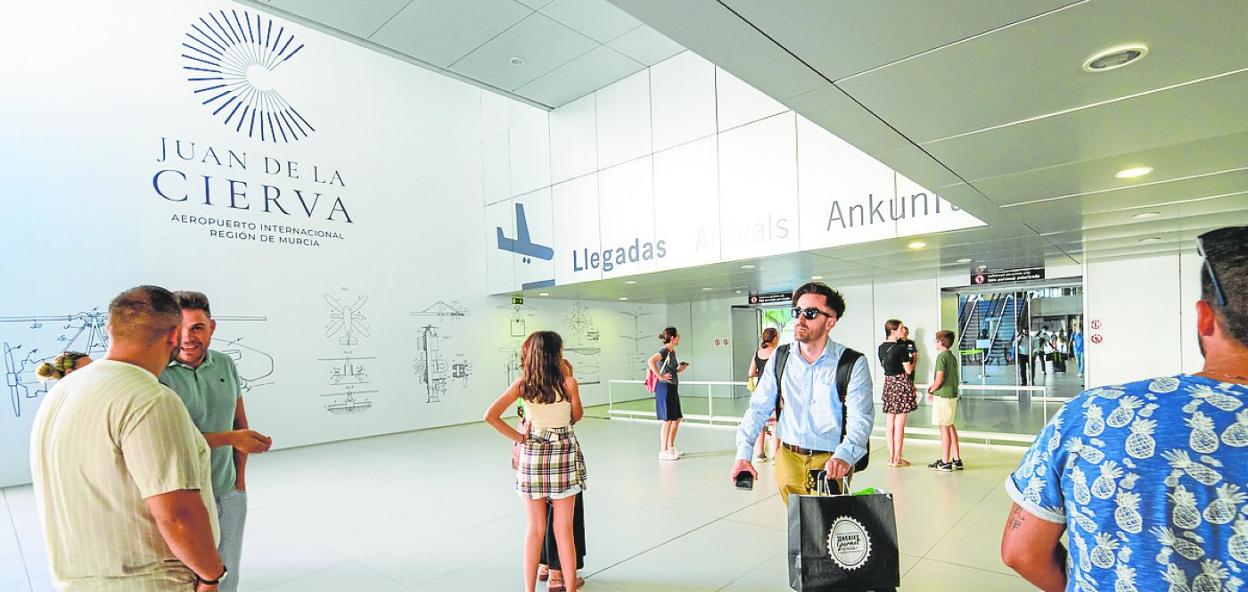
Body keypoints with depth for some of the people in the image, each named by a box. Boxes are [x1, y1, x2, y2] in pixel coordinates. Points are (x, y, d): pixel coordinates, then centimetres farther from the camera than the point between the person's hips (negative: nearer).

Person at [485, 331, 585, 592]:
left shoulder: (523, 383, -5)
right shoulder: (568, 383, -12)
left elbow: (490, 416, -7)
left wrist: (519, 438, -1)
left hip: (532, 455, 3)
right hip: (563, 454, -2)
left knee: (534, 529, 13)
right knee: (563, 529, 8)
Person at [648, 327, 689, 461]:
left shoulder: (672, 351, 14)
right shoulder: (664, 350, -15)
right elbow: (650, 361, -32)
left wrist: (680, 369, 8)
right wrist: (660, 376, -27)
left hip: (673, 388, 10)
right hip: (665, 388, -10)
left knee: (676, 419, 14)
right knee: (668, 420, -4)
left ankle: (671, 448, 25)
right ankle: (663, 451, 5)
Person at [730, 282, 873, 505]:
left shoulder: (853, 363, -9)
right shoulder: (780, 357, 2)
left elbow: (860, 418, -18)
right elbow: (758, 408, 3)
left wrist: (844, 456, -37)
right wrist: (743, 453, -7)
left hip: (830, 463, -3)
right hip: (788, 459, 4)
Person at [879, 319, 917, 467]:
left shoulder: (881, 348, 6)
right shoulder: (901, 348, -15)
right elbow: (908, 370, -12)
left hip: (888, 383, 7)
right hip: (901, 384, -7)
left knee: (890, 422, 11)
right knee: (899, 424, -1)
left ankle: (891, 457, 18)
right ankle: (897, 459, 5)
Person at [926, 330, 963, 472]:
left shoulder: (941, 357, -14)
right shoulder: (952, 357, 12)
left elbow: (939, 379, -20)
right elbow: (952, 379, 17)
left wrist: (931, 391, -4)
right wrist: (933, 386, 11)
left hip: (942, 396, -9)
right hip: (953, 395, 9)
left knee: (944, 428, -3)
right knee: (950, 427, 15)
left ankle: (945, 462, 2)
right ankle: (956, 460, 20)